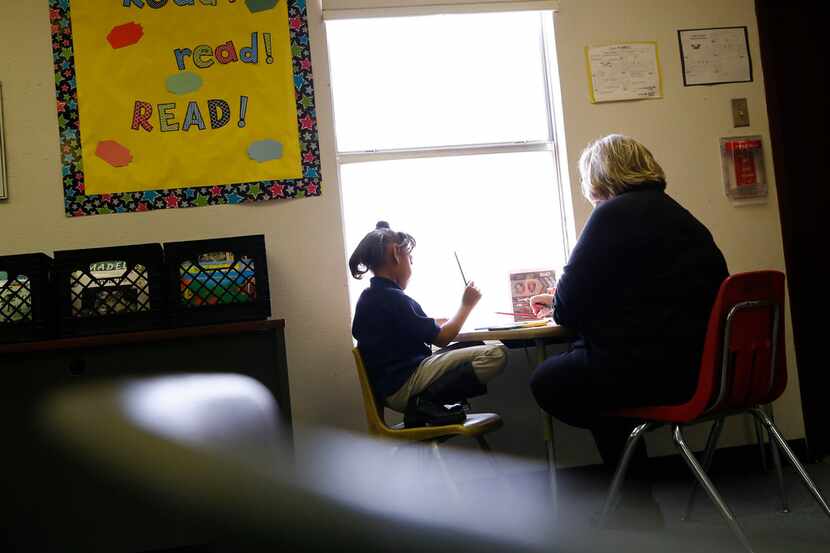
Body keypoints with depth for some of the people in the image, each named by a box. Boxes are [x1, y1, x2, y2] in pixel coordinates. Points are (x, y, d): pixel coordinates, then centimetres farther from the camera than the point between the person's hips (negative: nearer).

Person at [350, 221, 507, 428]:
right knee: (495, 355, -20)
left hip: (388, 386, 10)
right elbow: (441, 338, -9)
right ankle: (428, 402, -16)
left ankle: (423, 403, 3)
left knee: (471, 349, 22)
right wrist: (467, 305, 6)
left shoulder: (367, 297, 14)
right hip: (404, 386, -10)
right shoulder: (394, 299, -14)